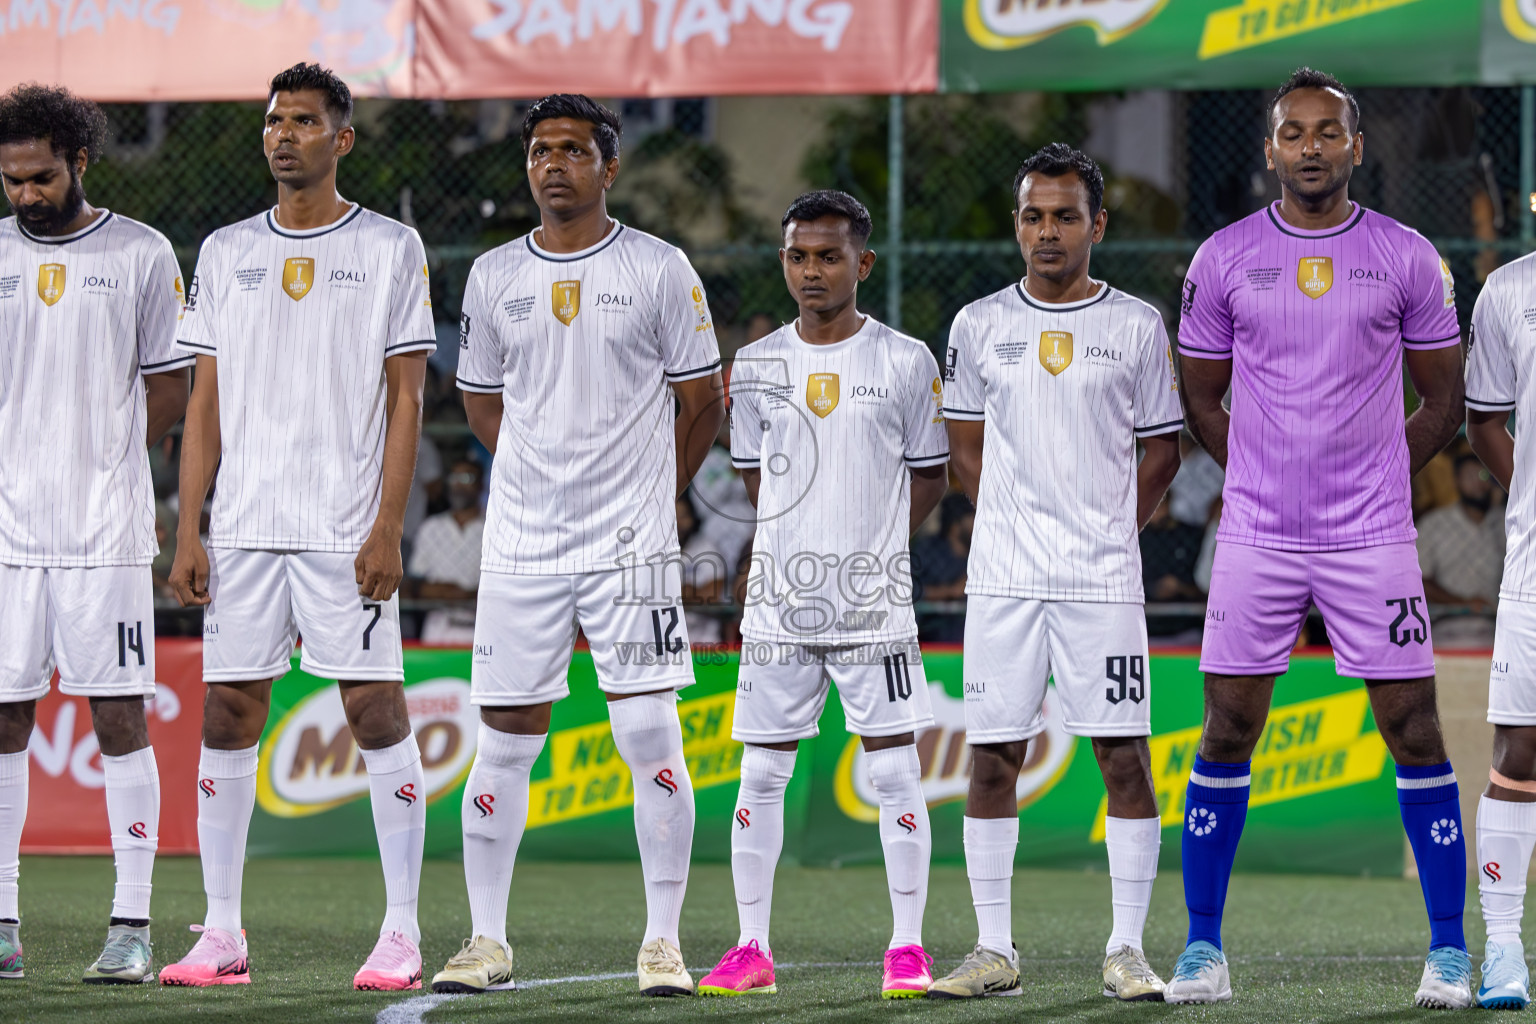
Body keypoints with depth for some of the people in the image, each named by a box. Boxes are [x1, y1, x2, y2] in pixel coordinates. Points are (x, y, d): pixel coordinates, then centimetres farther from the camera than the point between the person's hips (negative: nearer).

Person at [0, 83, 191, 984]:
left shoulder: (143, 254, 3)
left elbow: (169, 385, 9)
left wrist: (102, 463, 10)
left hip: (108, 531, -2)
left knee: (122, 717, -3)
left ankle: (133, 926, -1)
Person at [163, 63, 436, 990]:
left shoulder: (390, 249, 2)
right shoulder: (226, 252, 12)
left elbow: (406, 400, -1)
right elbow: (207, 403, 12)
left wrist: (388, 530, -10)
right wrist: (188, 532, 4)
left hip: (348, 531, -4)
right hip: (244, 529, 4)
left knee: (377, 710, -6)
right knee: (228, 714, 2)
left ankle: (403, 933, -1)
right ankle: (223, 936, 7)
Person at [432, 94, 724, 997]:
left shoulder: (660, 270, -1)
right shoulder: (494, 277, 8)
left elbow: (701, 400, 7)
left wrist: (648, 497, 10)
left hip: (632, 547, -3)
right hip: (521, 548, 3)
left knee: (652, 738, -7)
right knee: (505, 742, 3)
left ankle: (662, 944, -1)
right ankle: (488, 941, 11)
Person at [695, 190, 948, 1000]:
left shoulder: (905, 362, -1)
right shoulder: (756, 366, 6)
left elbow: (928, 477, 7)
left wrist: (871, 545, 5)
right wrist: (799, 542, 10)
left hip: (875, 599, -3)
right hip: (778, 600, 3)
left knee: (893, 768, -3)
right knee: (761, 770, 4)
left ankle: (908, 948, 3)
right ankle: (751, 949, 10)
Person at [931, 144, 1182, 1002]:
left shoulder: (1137, 326, 3)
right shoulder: (980, 326, 7)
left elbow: (1163, 449, 10)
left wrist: (1108, 532, 4)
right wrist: (1020, 523, 8)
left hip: (1104, 577, -1)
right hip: (1003, 575, 2)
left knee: (1125, 756, -4)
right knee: (993, 757, 1)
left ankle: (1127, 951, 1)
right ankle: (995, 951, 8)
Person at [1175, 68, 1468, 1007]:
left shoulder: (1407, 259, 1)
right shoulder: (1223, 260, 2)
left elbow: (1443, 405, 9)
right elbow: (1201, 401, 12)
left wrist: (1367, 480, 6)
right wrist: (1271, 479, 8)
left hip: (1373, 539, -1)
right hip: (1255, 536, 1)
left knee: (1413, 727, -2)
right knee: (1229, 731, 1)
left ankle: (1450, 949, 4)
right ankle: (1203, 948, 9)